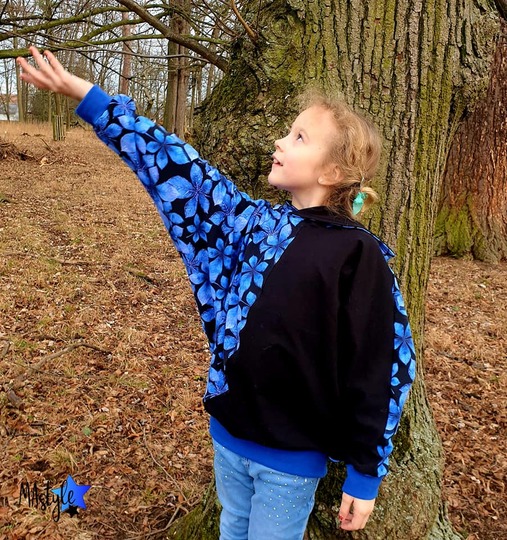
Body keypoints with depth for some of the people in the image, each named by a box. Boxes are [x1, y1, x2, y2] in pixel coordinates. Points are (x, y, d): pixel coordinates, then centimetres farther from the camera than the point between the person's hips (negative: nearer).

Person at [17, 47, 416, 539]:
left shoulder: (359, 256, -18)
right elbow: (178, 169, -3)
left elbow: (379, 372, -13)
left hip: (292, 459, -4)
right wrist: (82, 93, -2)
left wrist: (364, 474, -7)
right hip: (228, 436, 5)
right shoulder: (257, 224, -4)